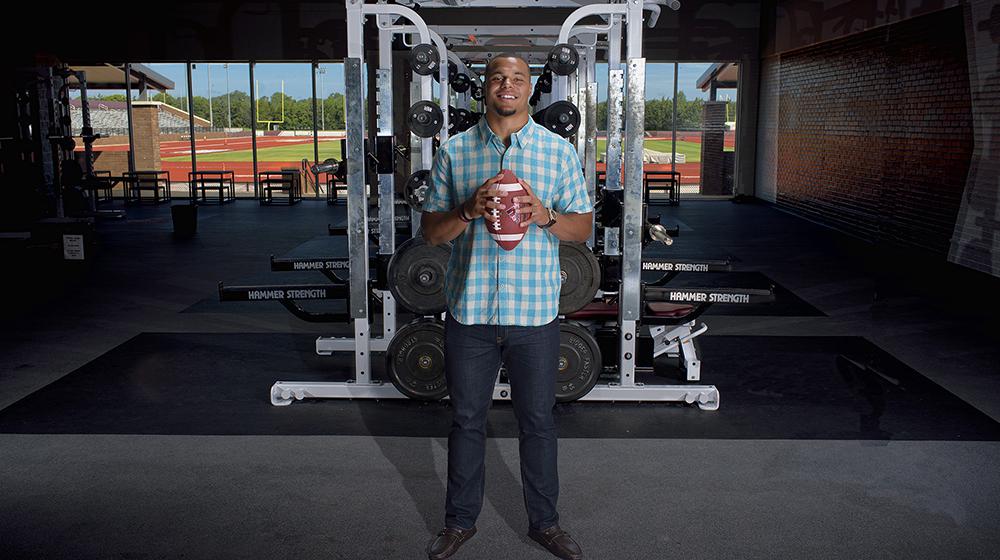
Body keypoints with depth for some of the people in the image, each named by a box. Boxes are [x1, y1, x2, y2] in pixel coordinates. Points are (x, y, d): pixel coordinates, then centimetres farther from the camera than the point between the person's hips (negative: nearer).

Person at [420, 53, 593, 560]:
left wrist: (544, 215, -15)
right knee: (466, 420, 13)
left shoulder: (558, 151, 3)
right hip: (469, 310, 1)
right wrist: (467, 212, -16)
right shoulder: (453, 151, 4)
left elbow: (583, 226, 5)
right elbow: (430, 230, 4)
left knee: (537, 421, 11)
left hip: (534, 310, 0)